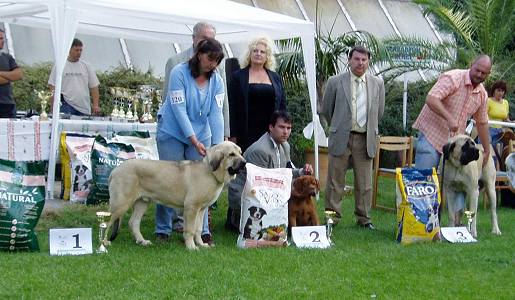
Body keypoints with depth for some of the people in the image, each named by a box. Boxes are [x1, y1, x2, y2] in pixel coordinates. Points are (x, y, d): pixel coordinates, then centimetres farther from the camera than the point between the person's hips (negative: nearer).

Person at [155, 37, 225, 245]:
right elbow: (179, 109, -20)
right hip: (172, 134, -4)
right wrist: (194, 140, -25)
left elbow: (216, 113, -7)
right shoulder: (179, 73, -16)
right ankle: (163, 230, 10)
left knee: (200, 182, 1)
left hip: (201, 135, 4)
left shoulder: (216, 80, -2)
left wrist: (218, 145, -18)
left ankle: (202, 231, 6)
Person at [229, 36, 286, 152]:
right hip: (247, 134, -3)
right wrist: (233, 136, -6)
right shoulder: (238, 77, 5)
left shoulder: (275, 78, 15)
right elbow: (232, 108, 1)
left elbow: (282, 105, 15)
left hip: (271, 133, 3)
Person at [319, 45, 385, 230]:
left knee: (365, 182, 6)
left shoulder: (377, 84, 7)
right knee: (335, 180, 2)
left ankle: (364, 218, 16)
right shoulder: (335, 82, 0)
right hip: (341, 138, -2)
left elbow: (379, 112, 18)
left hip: (365, 139, 2)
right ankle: (332, 217, 11)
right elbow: (325, 110, 9)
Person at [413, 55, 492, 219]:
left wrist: (487, 150, 18)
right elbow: (431, 99, -28)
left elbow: (482, 122, 17)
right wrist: (449, 118, -38)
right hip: (431, 135, -7)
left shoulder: (482, 94, 6)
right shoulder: (453, 78, -15)